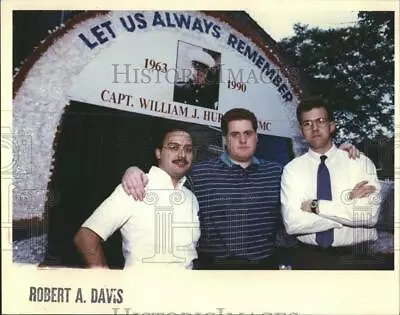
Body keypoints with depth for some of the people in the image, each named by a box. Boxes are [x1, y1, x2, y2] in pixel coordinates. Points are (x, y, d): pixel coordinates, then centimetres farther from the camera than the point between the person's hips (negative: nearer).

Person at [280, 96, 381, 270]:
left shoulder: (361, 163, -4)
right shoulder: (292, 169, -3)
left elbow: (370, 215, -16)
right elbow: (292, 223, -14)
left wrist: (317, 206, -17)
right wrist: (347, 204, -16)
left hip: (352, 258, 0)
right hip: (307, 257, 0)